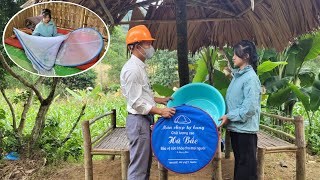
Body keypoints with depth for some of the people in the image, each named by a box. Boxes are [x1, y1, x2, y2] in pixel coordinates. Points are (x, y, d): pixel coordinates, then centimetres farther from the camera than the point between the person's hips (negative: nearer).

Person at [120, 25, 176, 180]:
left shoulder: (139, 67, 13)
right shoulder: (132, 69, -19)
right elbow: (136, 103, -21)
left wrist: (159, 100, 13)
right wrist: (160, 111, -20)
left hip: (144, 120, 10)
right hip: (138, 121, -10)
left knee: (145, 164, 19)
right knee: (138, 167, 0)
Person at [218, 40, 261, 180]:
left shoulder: (250, 77, -16)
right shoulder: (237, 75, 10)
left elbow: (250, 107, -22)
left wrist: (229, 116, -16)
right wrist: (227, 116, 9)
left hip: (245, 128, -8)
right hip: (235, 127, 9)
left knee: (246, 165, 4)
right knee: (239, 162, 20)